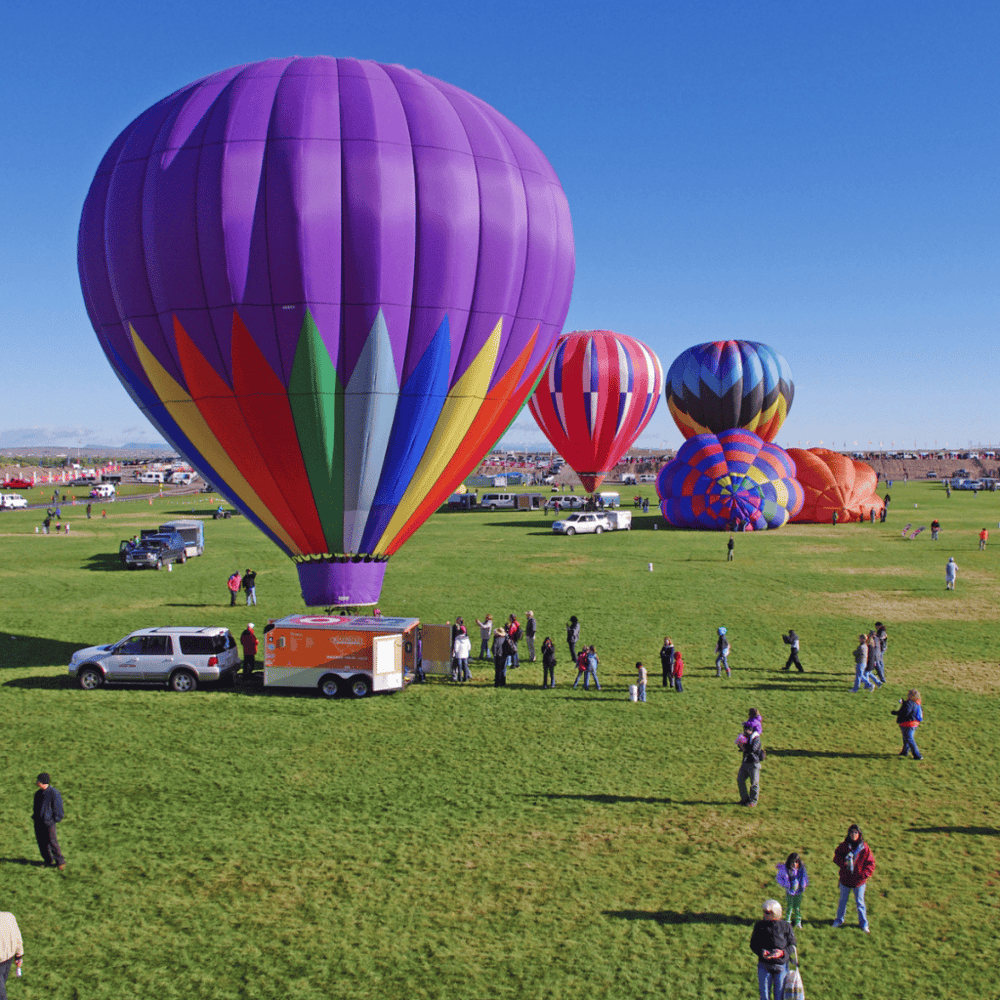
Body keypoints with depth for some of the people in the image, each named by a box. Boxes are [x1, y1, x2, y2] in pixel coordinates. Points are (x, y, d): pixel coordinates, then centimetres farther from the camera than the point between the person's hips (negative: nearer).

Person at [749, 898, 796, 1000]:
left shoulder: (785, 926, -4)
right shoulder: (759, 926, 0)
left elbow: (792, 945, 0)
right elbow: (753, 945, 3)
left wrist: (782, 952, -19)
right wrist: (761, 952, -18)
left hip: (781, 966, -1)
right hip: (764, 966, 1)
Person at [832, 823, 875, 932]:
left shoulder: (864, 848, -12)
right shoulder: (844, 846, -9)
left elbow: (870, 863, -7)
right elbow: (836, 857, -3)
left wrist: (863, 875, -19)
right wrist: (844, 861, -24)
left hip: (859, 881, -2)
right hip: (845, 879, 2)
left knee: (860, 902, 12)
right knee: (843, 901, 20)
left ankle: (863, 923, 31)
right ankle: (839, 920, 39)